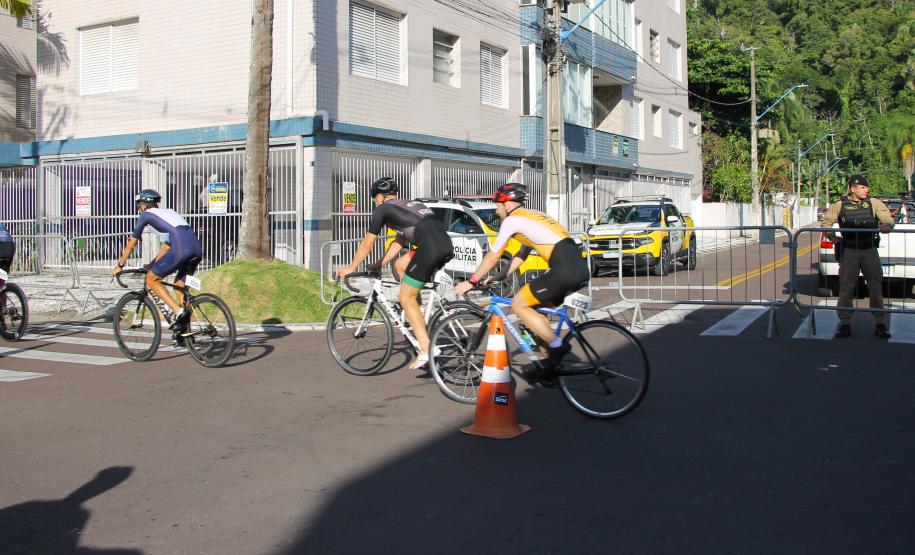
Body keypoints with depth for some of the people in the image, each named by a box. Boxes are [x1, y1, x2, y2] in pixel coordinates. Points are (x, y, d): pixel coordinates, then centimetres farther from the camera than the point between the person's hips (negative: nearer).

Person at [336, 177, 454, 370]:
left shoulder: (382, 209, 12)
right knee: (400, 265, 26)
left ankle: (426, 350, -3)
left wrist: (351, 268, 31)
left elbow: (367, 244, 18)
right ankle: (417, 321, 24)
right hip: (447, 246, 8)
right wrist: (378, 265, 44)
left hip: (430, 249, -8)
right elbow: (399, 242, 40)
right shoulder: (410, 205, 34)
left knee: (406, 298, 3)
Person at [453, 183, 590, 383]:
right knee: (535, 308, 20)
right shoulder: (532, 217, 28)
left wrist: (471, 282, 15)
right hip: (581, 267, 9)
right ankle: (548, 364, 20)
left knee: (519, 304, -1)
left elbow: (493, 256, 5)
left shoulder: (512, 220, 2)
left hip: (565, 269, -9)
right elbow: (520, 256, 33)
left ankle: (557, 346, -3)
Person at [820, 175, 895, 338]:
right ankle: (845, 322, 9)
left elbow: (888, 218, 2)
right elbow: (826, 222, 10)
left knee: (876, 286, 2)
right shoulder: (840, 205, 2)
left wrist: (886, 225, -21)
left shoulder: (874, 203, 3)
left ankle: (879, 323, 11)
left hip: (870, 251, 1)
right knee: (846, 287, 0)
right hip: (849, 251, -1)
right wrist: (831, 234, -8)